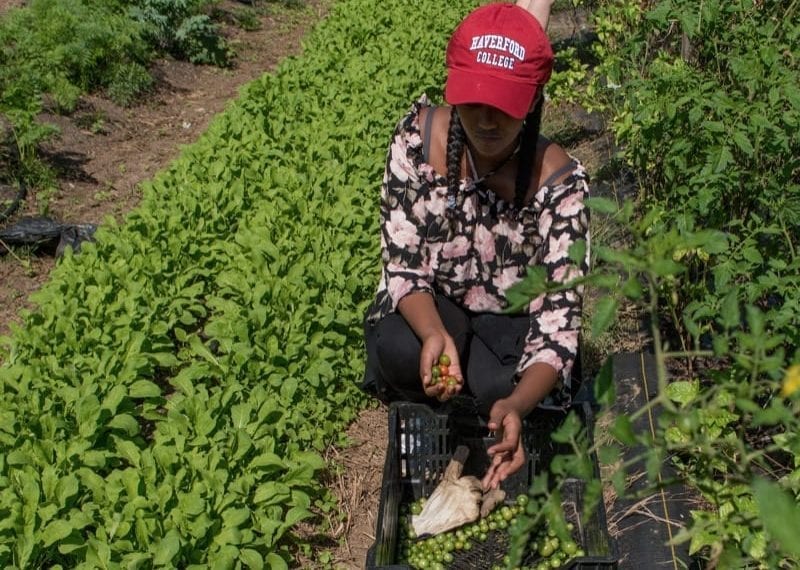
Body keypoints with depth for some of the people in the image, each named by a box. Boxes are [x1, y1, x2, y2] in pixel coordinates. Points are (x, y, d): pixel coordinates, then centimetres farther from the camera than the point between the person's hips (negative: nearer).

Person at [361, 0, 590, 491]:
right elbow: (404, 265, -16)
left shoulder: (559, 180, -25)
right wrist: (436, 335, -37)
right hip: (426, 312, 1)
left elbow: (558, 322, -27)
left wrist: (518, 404, -48)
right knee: (400, 353, -32)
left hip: (512, 324, -1)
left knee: (502, 393, -32)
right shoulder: (420, 136, -19)